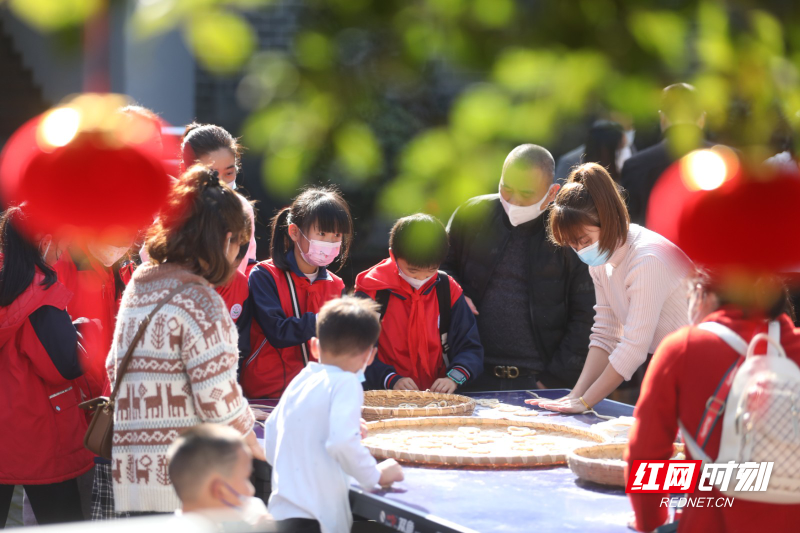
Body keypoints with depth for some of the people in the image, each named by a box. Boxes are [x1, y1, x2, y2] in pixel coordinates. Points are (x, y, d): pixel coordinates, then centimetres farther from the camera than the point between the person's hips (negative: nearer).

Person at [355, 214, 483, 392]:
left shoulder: (448, 290, 7)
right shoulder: (372, 291, -1)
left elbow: (470, 348, 8)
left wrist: (454, 377, -12)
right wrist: (391, 379, -20)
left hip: (438, 397, 3)